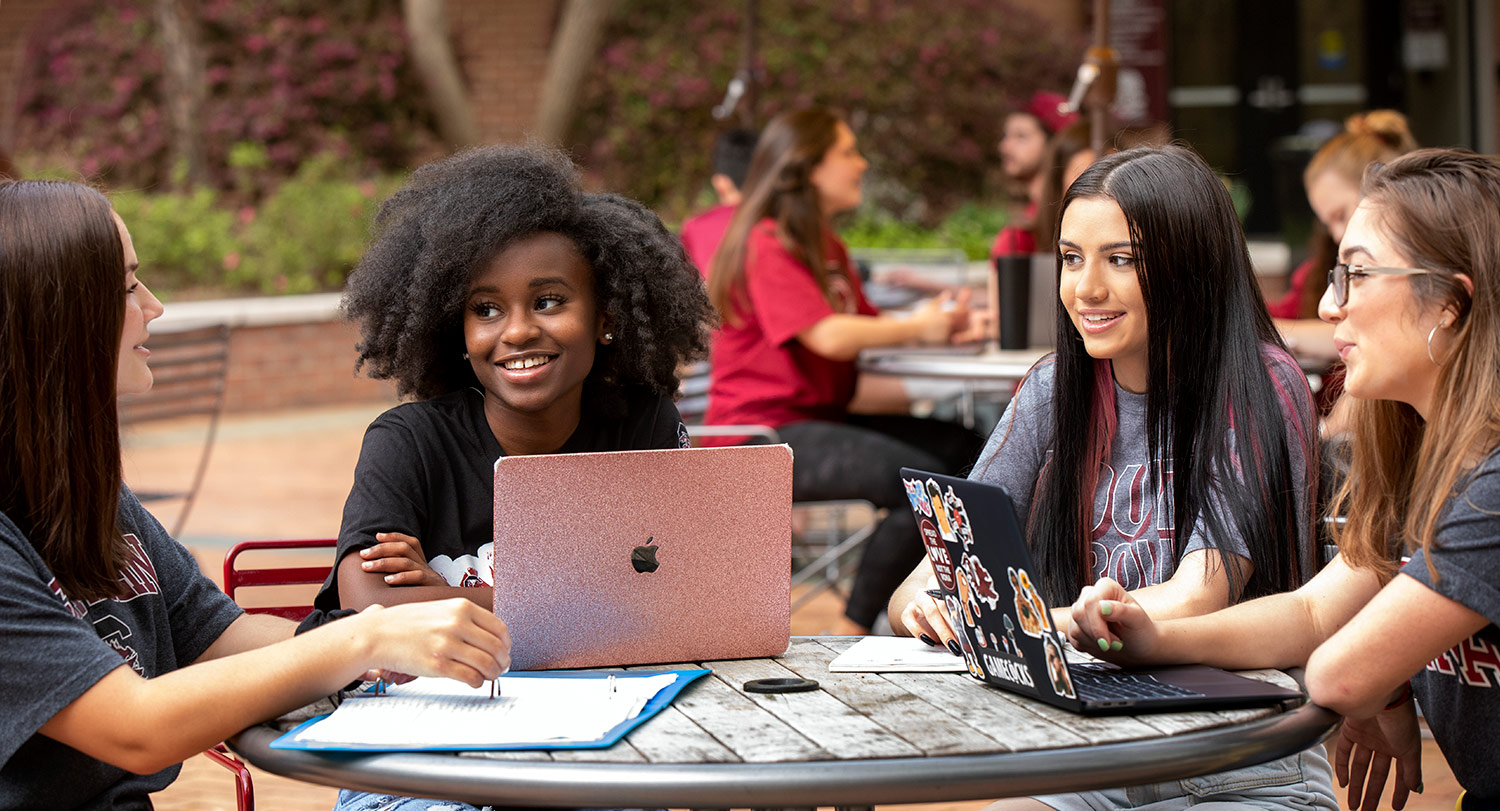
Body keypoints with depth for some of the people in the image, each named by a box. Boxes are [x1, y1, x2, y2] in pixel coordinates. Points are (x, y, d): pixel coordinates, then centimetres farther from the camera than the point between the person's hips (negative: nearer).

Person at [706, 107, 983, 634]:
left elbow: (863, 323, 12)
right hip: (760, 435, -10)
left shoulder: (826, 246, 20)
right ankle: (853, 636, -14)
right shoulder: (768, 244, -12)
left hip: (817, 419, 10)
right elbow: (829, 337, -21)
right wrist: (919, 328, -10)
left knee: (961, 447, -4)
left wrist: (934, 318, -5)